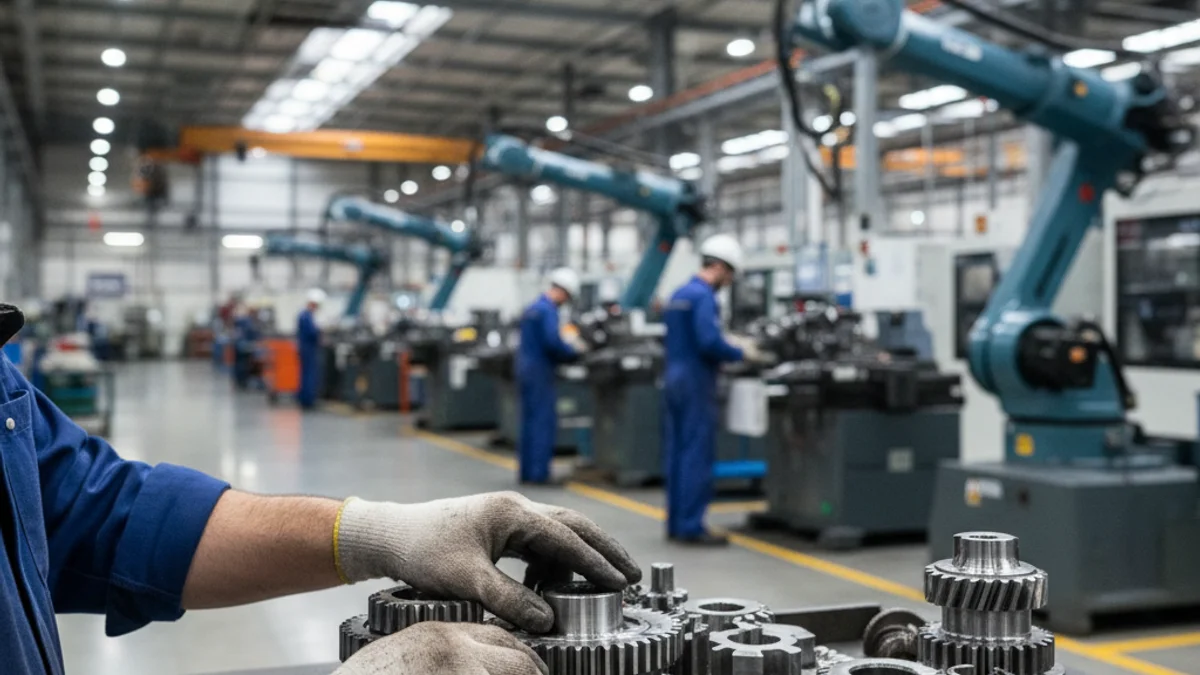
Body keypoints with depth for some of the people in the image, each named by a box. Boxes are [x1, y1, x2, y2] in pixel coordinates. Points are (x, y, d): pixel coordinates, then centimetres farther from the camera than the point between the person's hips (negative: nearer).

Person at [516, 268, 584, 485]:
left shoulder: (533, 308, 16)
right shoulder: (548, 310, -14)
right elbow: (553, 341, -23)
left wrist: (567, 351, 14)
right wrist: (574, 352, -7)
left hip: (525, 368, 9)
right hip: (540, 370, -9)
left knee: (529, 421, 12)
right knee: (544, 422, -6)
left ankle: (527, 471, 15)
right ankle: (539, 473, -6)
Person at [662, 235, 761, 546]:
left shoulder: (679, 295, 16)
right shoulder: (703, 297, -14)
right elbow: (709, 342, -23)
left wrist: (730, 350, 17)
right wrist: (740, 354, -9)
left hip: (674, 379, 9)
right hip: (696, 384, -9)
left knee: (677, 454, 11)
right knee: (697, 456, -5)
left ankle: (676, 523, 16)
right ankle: (691, 526, -3)